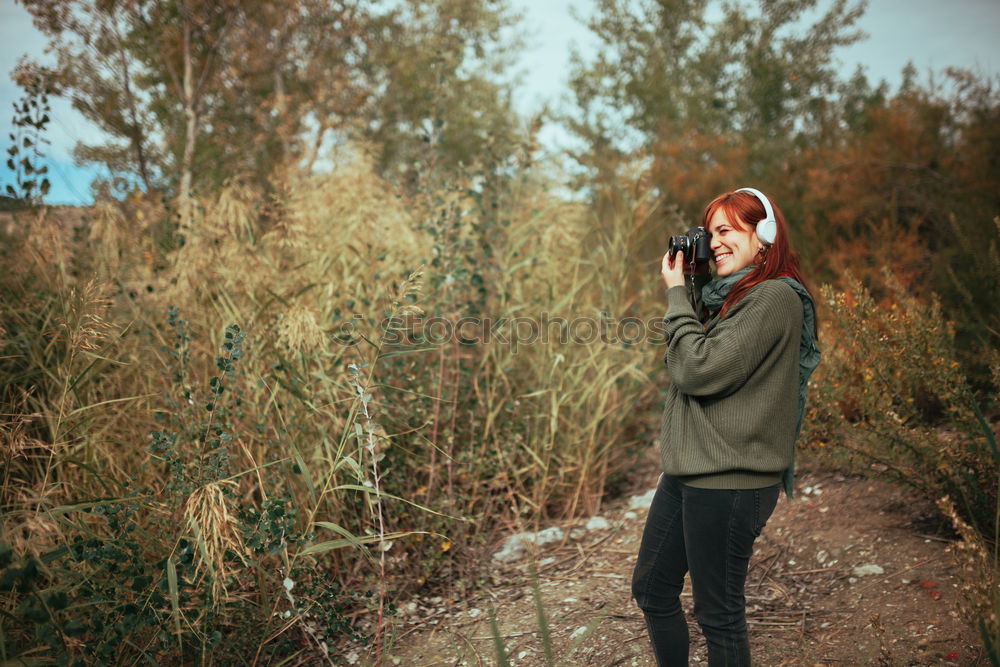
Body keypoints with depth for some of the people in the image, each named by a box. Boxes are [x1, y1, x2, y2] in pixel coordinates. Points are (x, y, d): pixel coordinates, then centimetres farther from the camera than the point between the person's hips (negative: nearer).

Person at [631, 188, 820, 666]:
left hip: (729, 481, -9)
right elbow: (687, 365, 14)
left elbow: (699, 371, -21)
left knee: (718, 614, 4)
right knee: (651, 590, 18)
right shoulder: (730, 294, 13)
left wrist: (678, 296, -9)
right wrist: (691, 287, 7)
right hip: (688, 473, 9)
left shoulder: (774, 298, -15)